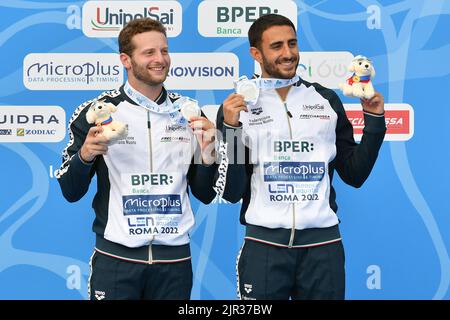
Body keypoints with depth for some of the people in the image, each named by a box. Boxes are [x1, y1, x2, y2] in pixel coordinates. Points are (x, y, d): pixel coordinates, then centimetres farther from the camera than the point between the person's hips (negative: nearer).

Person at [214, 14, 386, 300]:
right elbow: (231, 192, -4)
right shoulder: (237, 106, 0)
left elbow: (354, 175, 10)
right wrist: (231, 129, -13)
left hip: (323, 245, 2)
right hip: (264, 246, -2)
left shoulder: (327, 100, 7)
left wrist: (374, 121, 2)